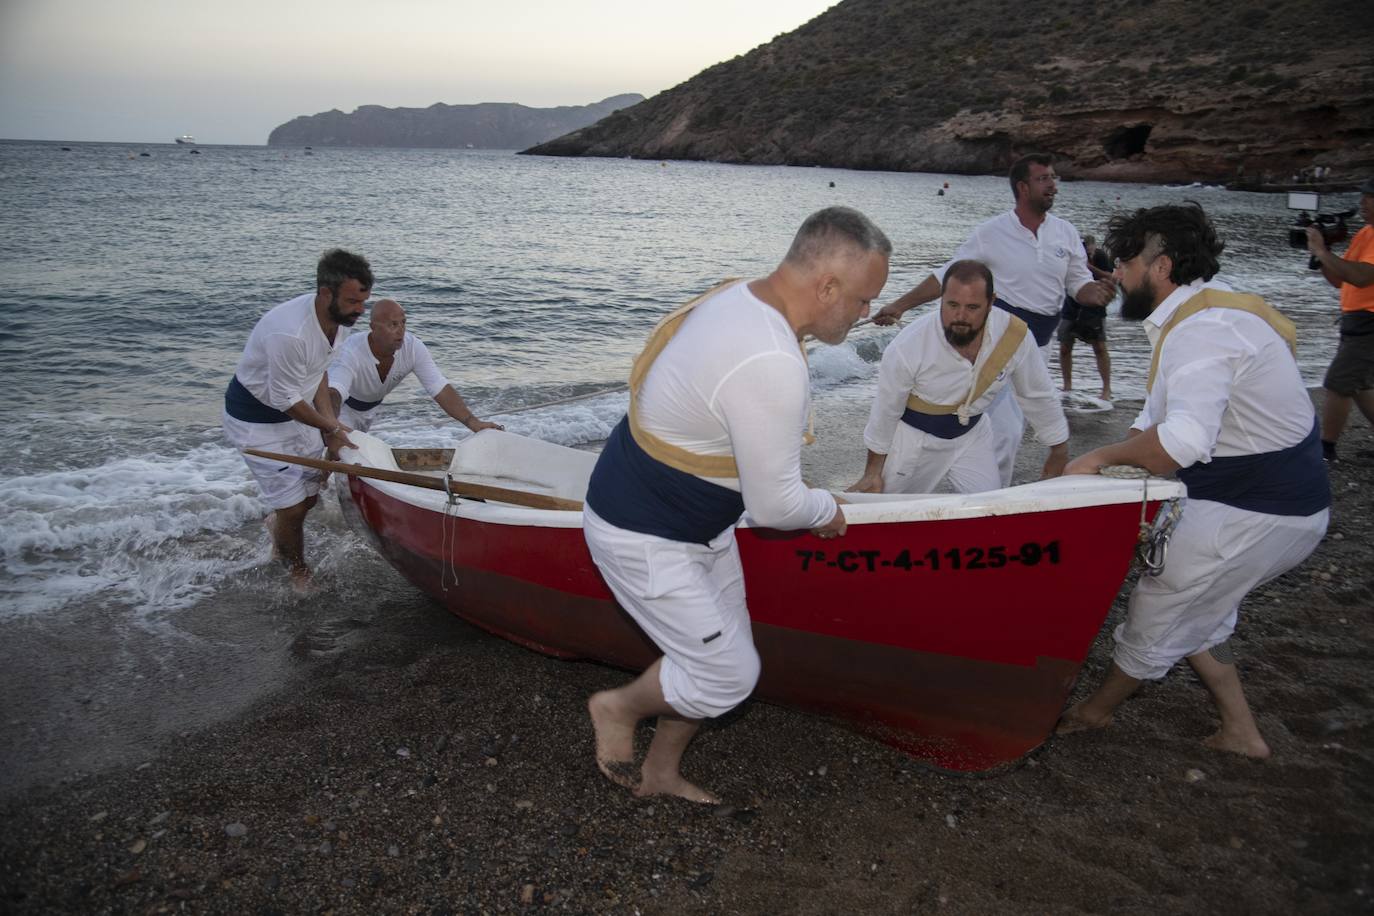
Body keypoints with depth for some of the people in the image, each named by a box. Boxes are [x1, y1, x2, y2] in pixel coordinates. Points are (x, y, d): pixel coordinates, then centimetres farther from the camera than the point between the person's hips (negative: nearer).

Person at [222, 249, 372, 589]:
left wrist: (330, 420, -3)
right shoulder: (289, 333, -37)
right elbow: (286, 400, -25)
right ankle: (298, 573, 24)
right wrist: (331, 428, -12)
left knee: (311, 491, 17)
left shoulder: (340, 318, -10)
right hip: (256, 419, -8)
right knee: (292, 506, -2)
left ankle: (276, 523, 50)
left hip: (296, 412, 8)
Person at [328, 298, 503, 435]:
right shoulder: (352, 351, -39)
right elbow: (333, 394, -55)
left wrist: (473, 422, -47)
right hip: (344, 407, -4)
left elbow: (442, 391, -31)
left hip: (371, 408, 4)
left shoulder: (414, 347, -28)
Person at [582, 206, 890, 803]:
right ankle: (618, 708, 24)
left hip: (699, 522, 10)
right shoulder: (772, 366, -33)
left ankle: (659, 774, 36)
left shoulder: (739, 296, -1)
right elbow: (773, 508, -24)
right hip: (644, 538, -10)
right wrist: (826, 510, -2)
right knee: (730, 676, -2)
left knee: (723, 653, 17)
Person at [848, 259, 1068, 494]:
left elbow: (1039, 395, -5)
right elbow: (886, 409, -15)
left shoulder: (1015, 335, -24)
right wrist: (873, 472, -5)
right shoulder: (908, 345, -31)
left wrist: (1060, 451, 6)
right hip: (914, 436, -2)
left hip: (971, 434, 3)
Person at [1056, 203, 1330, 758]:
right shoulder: (1203, 313, 9)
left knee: (1159, 612, 5)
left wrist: (1102, 456, -25)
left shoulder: (1203, 330, -26)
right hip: (1278, 498, 10)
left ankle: (1096, 710, 27)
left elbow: (1184, 440, -40)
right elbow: (1158, 414, 12)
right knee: (1194, 611, 21)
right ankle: (1239, 732, 34)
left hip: (1256, 514, -10)